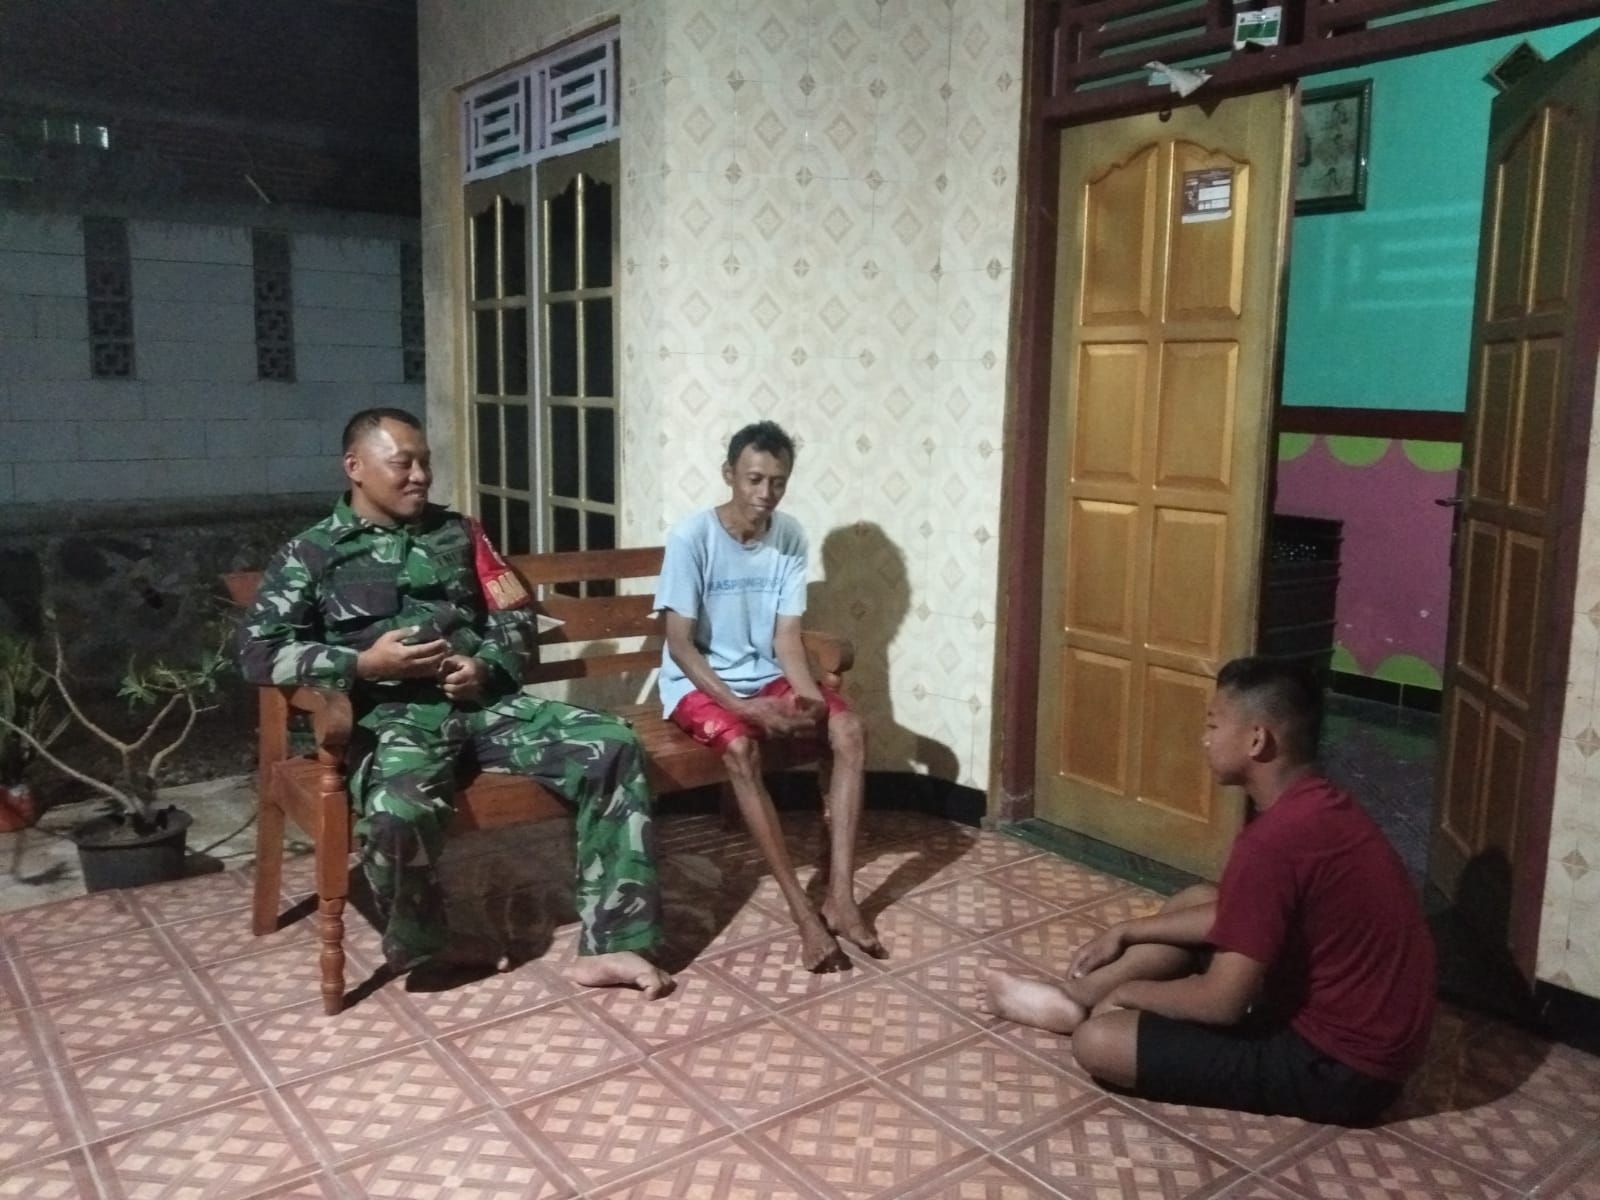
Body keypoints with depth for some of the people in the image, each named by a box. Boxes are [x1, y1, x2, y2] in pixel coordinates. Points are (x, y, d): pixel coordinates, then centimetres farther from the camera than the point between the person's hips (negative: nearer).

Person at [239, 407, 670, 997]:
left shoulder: (458, 533, 19)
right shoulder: (311, 553, 8)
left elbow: (514, 615, 18)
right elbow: (258, 652, -1)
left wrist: (487, 667, -5)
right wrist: (363, 664, -13)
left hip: (485, 701, 4)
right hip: (394, 715, -4)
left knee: (614, 747, -18)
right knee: (397, 812, -38)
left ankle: (607, 945, -14)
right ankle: (420, 944, -3)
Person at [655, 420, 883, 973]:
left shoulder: (790, 537, -2)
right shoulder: (691, 537, -17)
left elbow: (787, 637, -3)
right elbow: (679, 644, -17)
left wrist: (809, 695, -22)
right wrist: (741, 705, -27)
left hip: (766, 676, 5)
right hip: (699, 682, -5)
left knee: (850, 730, -19)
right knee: (741, 748, -35)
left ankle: (840, 896, -17)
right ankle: (803, 910, -27)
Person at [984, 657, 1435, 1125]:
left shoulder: (1273, 841, -27)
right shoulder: (1321, 805, 3)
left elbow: (1222, 1002, -23)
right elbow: (1235, 916, 16)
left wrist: (1130, 991, -4)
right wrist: (1127, 932, 17)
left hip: (1339, 1066, -10)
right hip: (1365, 1030, 10)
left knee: (1098, 1041, -17)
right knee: (1198, 899, 21)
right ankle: (1075, 998, 24)